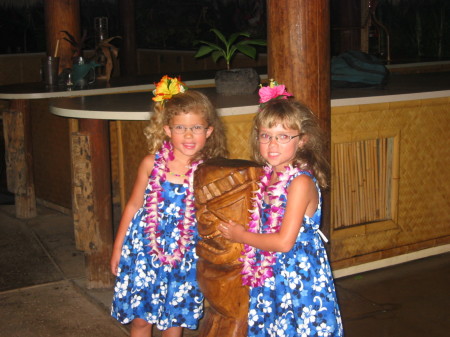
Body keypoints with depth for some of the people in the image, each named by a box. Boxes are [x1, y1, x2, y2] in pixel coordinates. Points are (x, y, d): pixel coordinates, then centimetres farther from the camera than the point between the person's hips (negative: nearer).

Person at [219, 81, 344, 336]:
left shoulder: (301, 182, -20)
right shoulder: (269, 176, 4)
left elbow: (284, 242, -23)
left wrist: (241, 235, -11)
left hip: (298, 278, -7)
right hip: (270, 277, 8)